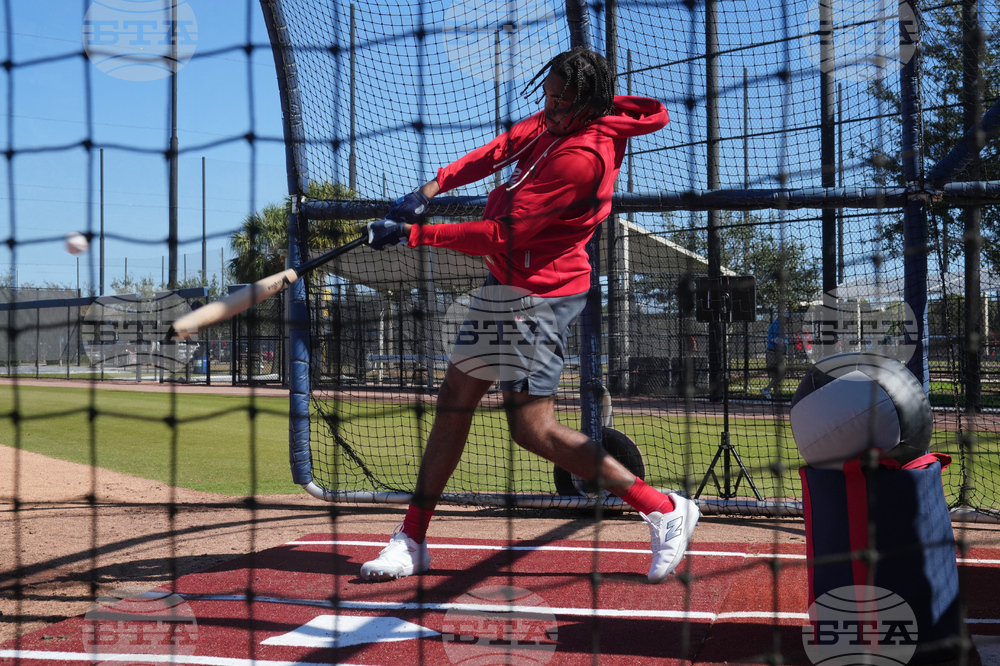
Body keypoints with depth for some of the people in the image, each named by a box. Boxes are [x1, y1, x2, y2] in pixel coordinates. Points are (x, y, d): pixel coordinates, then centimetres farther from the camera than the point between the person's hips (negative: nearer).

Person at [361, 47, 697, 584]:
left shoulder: (582, 155, -25)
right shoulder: (554, 124, 2)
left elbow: (503, 236, -25)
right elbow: (502, 148, 9)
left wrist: (414, 233, -19)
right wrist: (432, 186, -7)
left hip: (540, 293, -10)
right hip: (505, 282, 10)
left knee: (533, 429, -11)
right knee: (455, 399, 11)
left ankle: (663, 510, -1)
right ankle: (412, 539, 22)